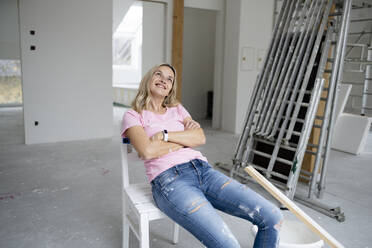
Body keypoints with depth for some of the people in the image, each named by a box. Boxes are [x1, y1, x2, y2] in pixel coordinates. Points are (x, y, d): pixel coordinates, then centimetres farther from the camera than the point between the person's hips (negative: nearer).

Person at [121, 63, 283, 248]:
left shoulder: (177, 109, 24)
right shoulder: (133, 115, 11)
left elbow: (201, 138, 7)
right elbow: (147, 151, -9)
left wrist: (164, 134, -4)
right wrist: (186, 139, 3)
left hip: (203, 170, 5)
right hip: (168, 179, -5)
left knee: (273, 218, -12)